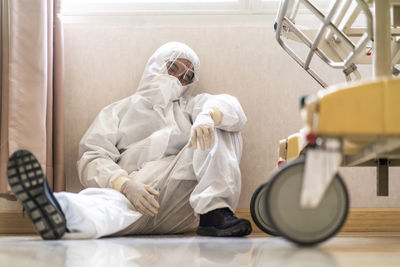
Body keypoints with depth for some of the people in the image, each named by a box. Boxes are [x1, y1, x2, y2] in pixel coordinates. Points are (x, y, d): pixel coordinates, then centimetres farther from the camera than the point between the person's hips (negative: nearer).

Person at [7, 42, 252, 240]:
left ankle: (214, 214, -30)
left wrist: (207, 116, -20)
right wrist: (125, 184, -16)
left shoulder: (191, 106, 31)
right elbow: (93, 158, 7)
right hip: (138, 187, -2)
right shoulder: (119, 111, 26)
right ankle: (63, 213, -73)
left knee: (218, 124, -12)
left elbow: (230, 106, 7)